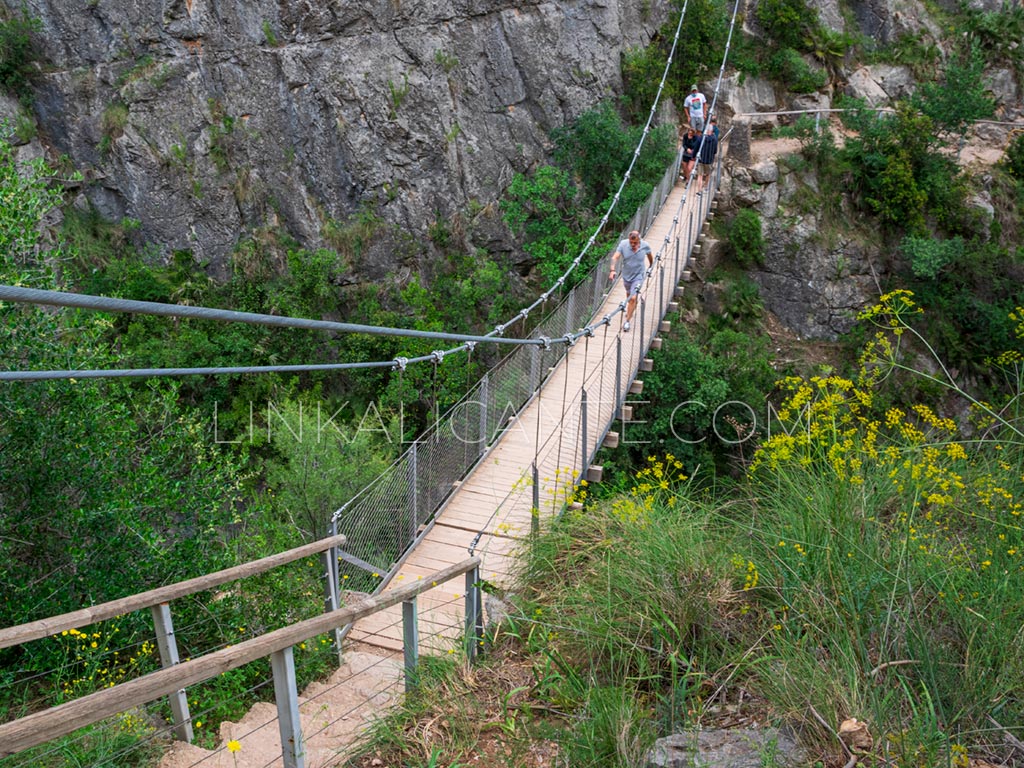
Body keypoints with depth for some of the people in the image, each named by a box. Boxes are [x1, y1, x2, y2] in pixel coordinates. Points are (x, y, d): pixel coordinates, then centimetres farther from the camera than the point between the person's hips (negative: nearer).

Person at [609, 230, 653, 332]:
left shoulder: (645, 245, -16)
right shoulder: (623, 244, -18)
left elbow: (650, 255, 5)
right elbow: (615, 257, -26)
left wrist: (651, 266, 22)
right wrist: (613, 270, -41)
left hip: (638, 276, -2)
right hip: (626, 275, 3)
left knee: (633, 298, -12)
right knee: (628, 295, 25)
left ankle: (627, 321, -1)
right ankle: (632, 309, 55)